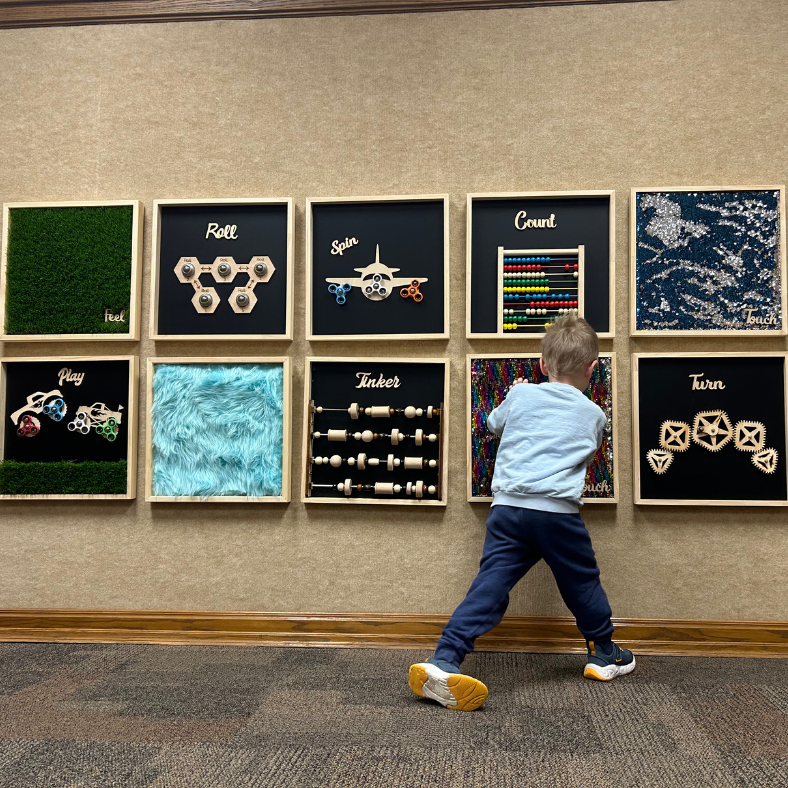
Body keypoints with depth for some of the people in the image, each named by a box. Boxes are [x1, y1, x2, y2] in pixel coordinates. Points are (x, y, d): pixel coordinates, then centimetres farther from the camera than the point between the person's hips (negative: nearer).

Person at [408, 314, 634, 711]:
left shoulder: (521, 395, 13)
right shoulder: (593, 414, 13)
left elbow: (494, 424, 32)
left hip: (508, 506, 1)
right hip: (558, 511, -1)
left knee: (489, 585, -4)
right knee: (582, 583, 18)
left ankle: (444, 660, -16)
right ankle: (604, 655, 37)